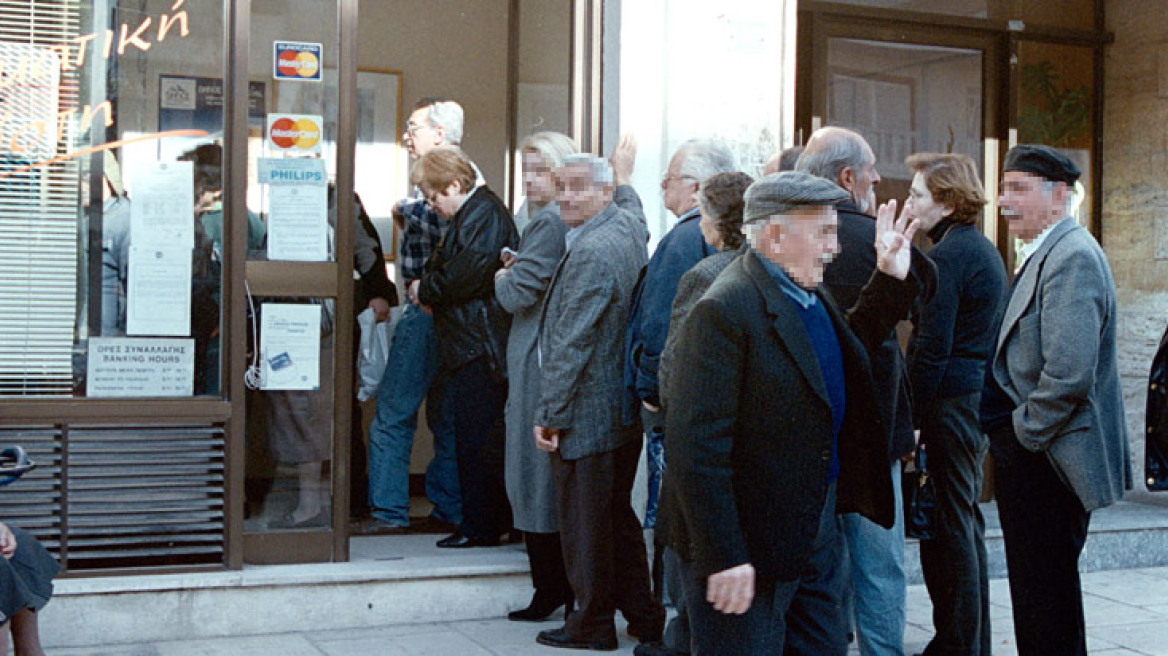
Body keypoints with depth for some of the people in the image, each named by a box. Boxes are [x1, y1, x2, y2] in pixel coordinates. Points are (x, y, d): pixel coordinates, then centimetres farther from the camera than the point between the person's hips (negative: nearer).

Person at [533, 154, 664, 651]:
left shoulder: (590, 253, -21)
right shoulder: (629, 226, 6)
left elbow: (570, 345, -21)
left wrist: (549, 414, -17)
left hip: (587, 416, -10)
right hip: (624, 411, 10)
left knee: (584, 521, 2)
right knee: (618, 515, 18)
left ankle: (593, 624, 13)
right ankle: (644, 615, 26)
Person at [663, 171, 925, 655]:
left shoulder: (811, 297, 8)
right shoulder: (724, 311, -22)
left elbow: (848, 350, 30)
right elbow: (696, 448, -25)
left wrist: (892, 280, 18)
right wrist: (724, 558, -26)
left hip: (818, 535, 9)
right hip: (750, 550, -9)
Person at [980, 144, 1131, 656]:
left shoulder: (1073, 258, -18)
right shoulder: (1044, 253, 15)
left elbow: (1070, 371, -27)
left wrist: (1023, 435, -16)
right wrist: (1006, 435, 14)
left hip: (1045, 461, -10)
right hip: (1031, 450, 10)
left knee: (1045, 600, -2)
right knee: (1041, 591, 19)